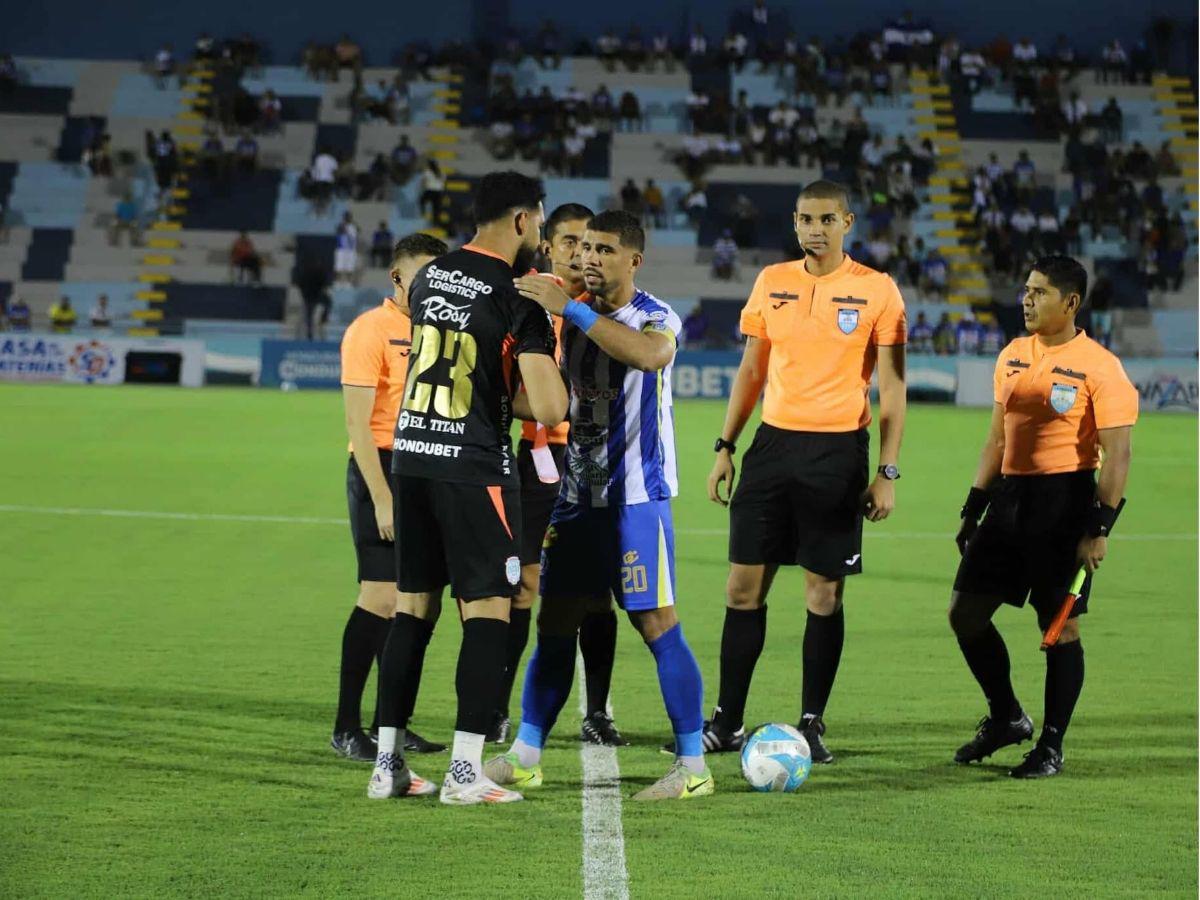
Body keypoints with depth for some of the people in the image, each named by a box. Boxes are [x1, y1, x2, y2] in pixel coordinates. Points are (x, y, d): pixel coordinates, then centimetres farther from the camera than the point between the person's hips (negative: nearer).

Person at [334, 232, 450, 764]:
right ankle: (347, 727, -6)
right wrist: (381, 498, -18)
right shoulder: (371, 330, -7)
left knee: (423, 602, 7)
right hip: (384, 470, -7)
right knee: (381, 598, -12)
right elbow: (358, 422, -12)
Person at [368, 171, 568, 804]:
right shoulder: (519, 296, -11)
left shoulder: (428, 277, 9)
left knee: (411, 605, 13)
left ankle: (387, 764, 13)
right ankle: (465, 771, -5)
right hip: (474, 465, -6)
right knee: (487, 610, -1)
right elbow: (549, 410, -17)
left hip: (409, 456, 7)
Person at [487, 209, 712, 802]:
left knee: (658, 626, -7)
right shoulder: (571, 317, 10)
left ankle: (693, 765, -2)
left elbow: (651, 354, -35)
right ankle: (525, 756, 17)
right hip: (575, 496, 6)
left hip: (637, 496, -6)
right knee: (554, 624, 9)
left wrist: (571, 309, -37)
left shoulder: (657, 318, -11)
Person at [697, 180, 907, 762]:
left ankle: (812, 724, 9)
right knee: (744, 584, 2)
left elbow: (891, 387, -2)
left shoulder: (877, 291, -2)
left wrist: (887, 472, -8)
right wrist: (724, 447, 9)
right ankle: (727, 723, 9)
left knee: (824, 592, 0)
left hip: (838, 451, -3)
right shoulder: (771, 283, 9)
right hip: (774, 444, 3)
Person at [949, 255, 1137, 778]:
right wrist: (972, 509, 16)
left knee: (1060, 627, -1)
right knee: (965, 612, 6)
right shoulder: (1012, 357, 11)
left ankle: (1051, 746, 10)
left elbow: (1117, 453, -12)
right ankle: (1006, 717, 22)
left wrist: (1100, 528, -17)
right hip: (1010, 495, 7)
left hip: (1065, 500, -7)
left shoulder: (1098, 367, -10)